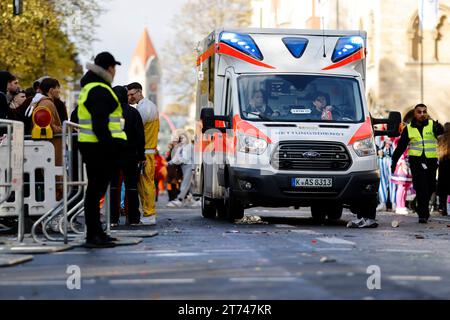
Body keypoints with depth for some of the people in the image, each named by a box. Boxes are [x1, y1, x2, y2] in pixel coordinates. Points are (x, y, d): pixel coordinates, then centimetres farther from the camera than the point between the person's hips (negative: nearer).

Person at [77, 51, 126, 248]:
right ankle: (93, 236, -8)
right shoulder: (100, 91, -13)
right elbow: (100, 123, -22)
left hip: (90, 145, 11)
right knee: (96, 190, -9)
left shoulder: (89, 89, 20)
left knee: (95, 189, 15)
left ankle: (97, 232, 23)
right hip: (101, 148, -11)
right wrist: (109, 145, -23)